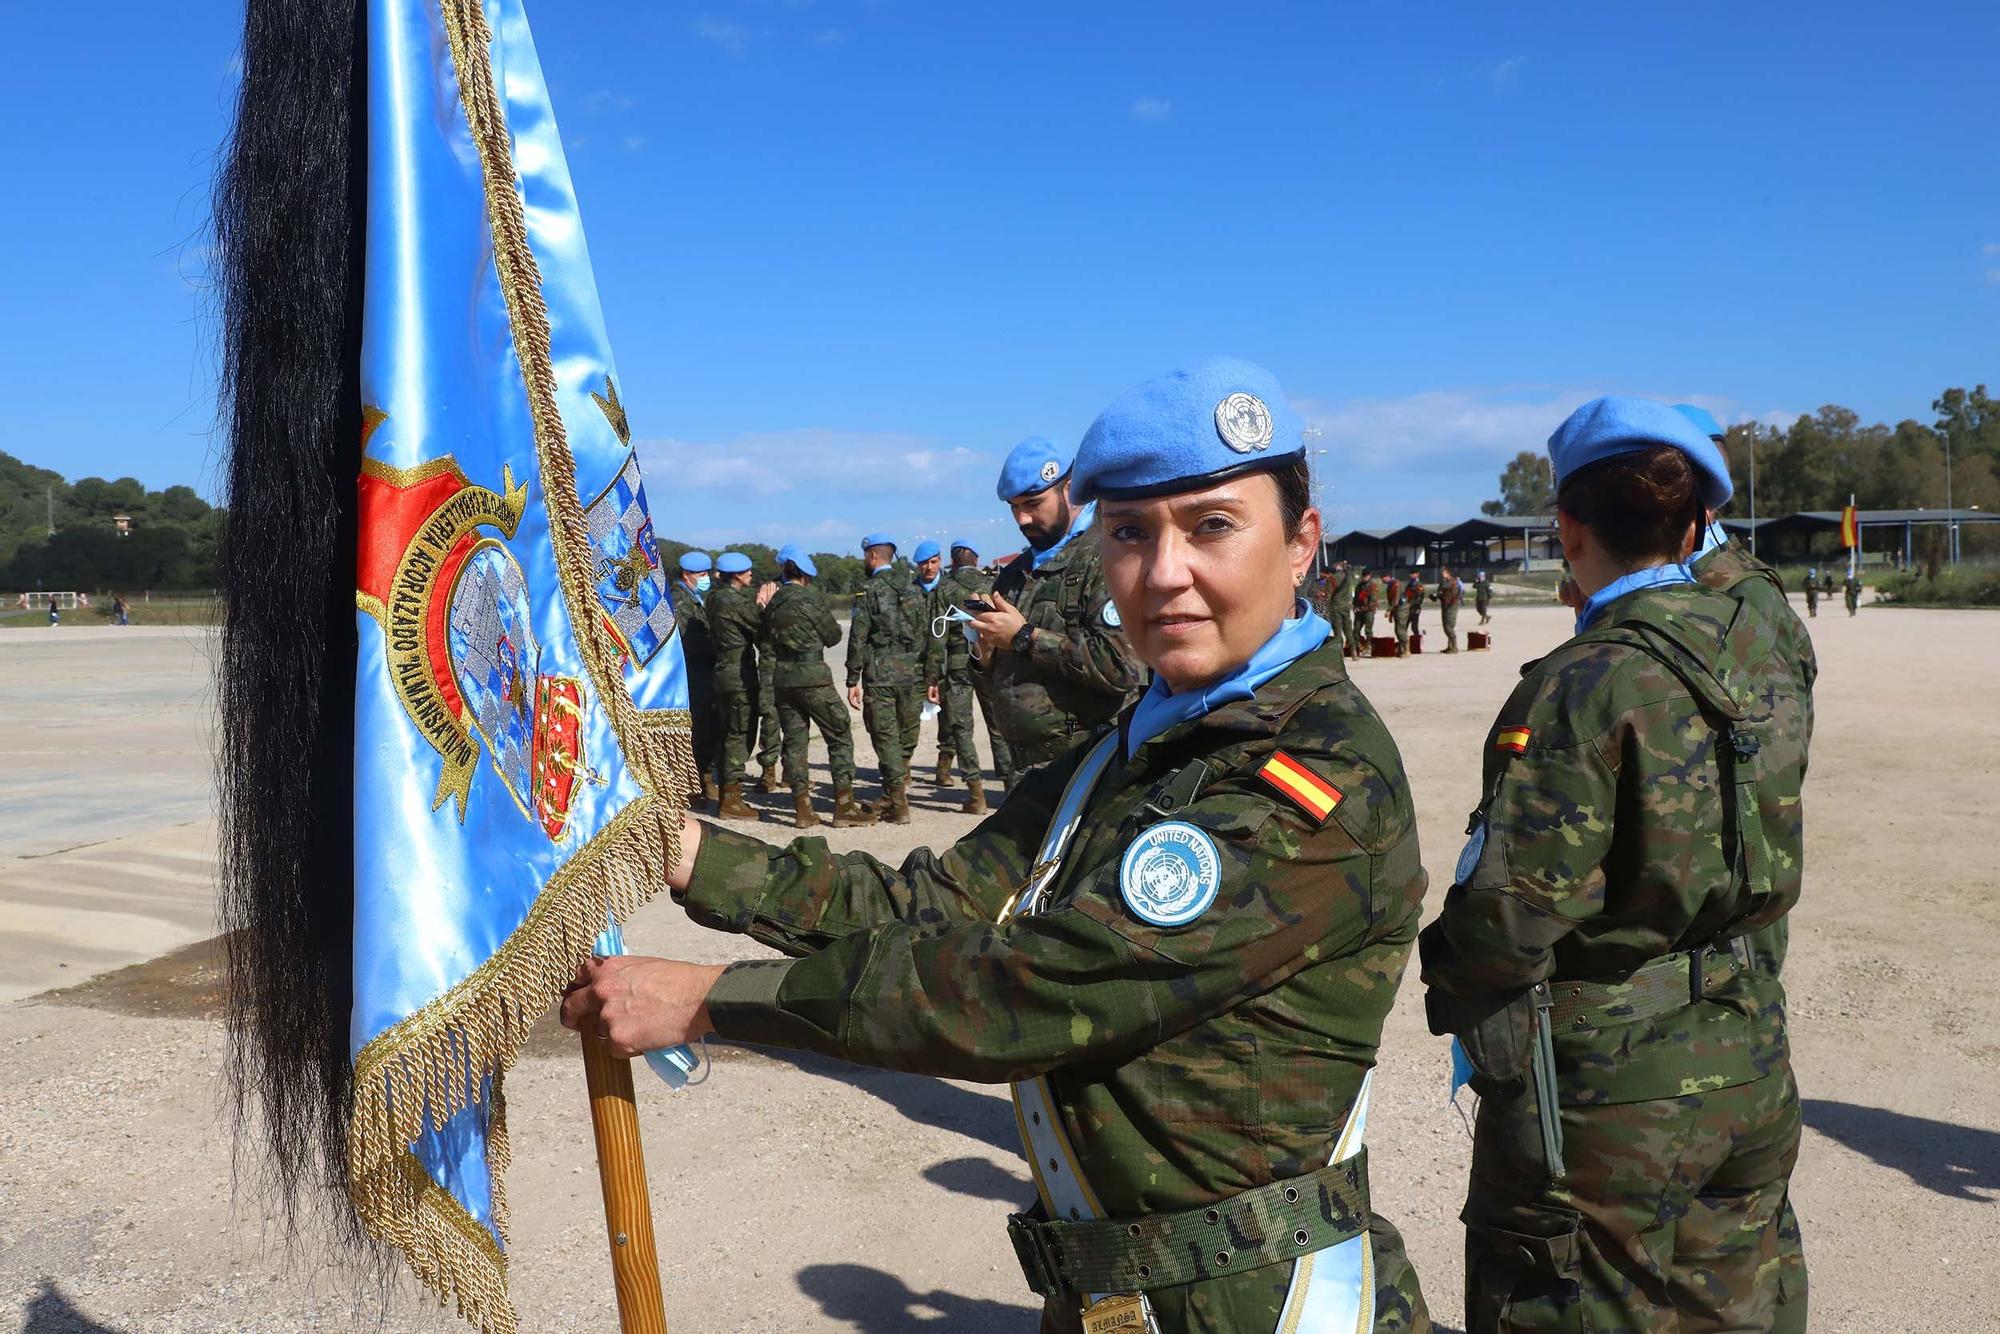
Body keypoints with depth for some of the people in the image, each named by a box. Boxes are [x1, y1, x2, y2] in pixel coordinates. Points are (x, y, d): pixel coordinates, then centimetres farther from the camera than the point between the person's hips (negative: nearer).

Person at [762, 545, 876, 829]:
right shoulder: (810, 598, -9)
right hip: (812, 677, -6)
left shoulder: (772, 601, 7)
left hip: (782, 678, 6)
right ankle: (844, 805, -2)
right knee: (840, 736, 2)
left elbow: (767, 639, 15)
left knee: (794, 739, 9)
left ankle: (802, 808, 9)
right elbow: (833, 636, 0)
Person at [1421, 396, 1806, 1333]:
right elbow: (1772, 879, 10)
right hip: (1748, 1069, 7)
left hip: (1606, 1092, -7)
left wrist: (1457, 995, -6)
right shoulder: (1753, 650, 0)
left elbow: (1509, 909, -22)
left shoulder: (1586, 687, -22)